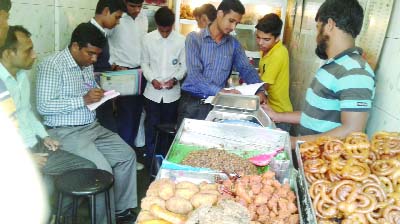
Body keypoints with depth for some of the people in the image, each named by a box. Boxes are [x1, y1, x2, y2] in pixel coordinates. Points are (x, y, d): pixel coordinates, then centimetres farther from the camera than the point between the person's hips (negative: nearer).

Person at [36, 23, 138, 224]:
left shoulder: (87, 64, 9)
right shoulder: (52, 66, -16)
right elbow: (43, 107, -22)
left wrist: (100, 94, -1)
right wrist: (83, 100, -25)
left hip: (92, 127, 9)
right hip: (66, 132, -8)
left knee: (127, 155, 3)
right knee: (103, 171, -21)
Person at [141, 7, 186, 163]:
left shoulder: (181, 40, -6)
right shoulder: (148, 39, -3)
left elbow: (184, 65, 2)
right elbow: (144, 63, 4)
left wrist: (174, 79, -14)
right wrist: (152, 79, -12)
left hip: (172, 92, 0)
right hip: (152, 91, 0)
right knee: (152, 126, 8)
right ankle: (151, 159, 23)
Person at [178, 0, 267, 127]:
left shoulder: (233, 44, 5)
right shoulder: (194, 38, -7)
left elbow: (247, 69, 6)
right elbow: (194, 74, -18)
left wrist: (259, 90, -14)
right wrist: (222, 91, -31)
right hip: (192, 102, -2)